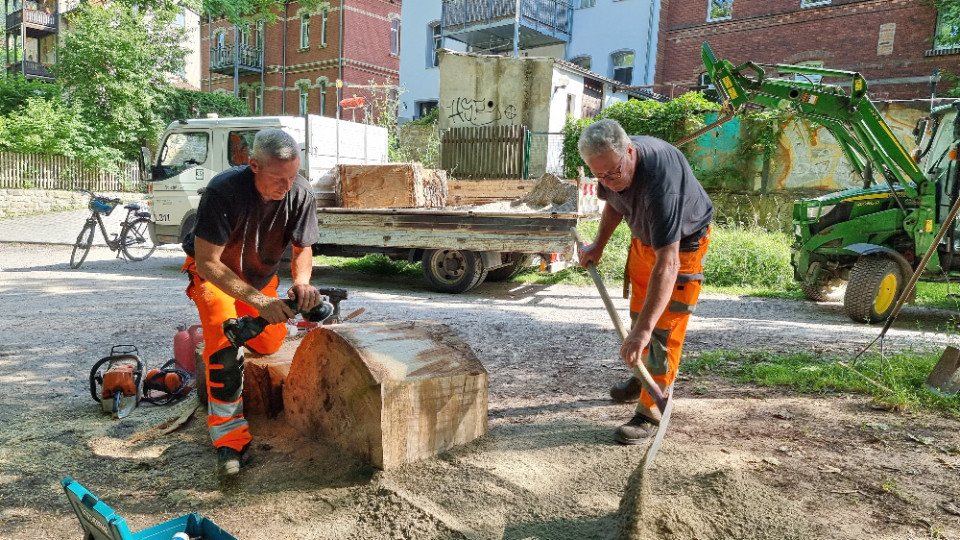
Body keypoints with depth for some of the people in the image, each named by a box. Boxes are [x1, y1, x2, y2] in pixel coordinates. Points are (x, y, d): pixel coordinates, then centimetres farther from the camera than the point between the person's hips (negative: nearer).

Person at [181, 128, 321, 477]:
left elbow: (303, 249, -11)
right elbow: (208, 262, -32)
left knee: (269, 344, 2)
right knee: (225, 342, -25)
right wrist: (258, 301, -41)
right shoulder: (223, 190, -36)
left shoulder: (301, 194, -24)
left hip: (261, 275, 4)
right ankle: (229, 441, -17)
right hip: (213, 272, -4)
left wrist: (302, 282, -34)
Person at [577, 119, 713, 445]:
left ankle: (650, 414, -1)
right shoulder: (610, 165, -20)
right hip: (645, 237, 8)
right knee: (639, 311, 21)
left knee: (663, 327, -12)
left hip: (684, 241, -8)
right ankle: (642, 376, 43)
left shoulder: (660, 178, -44)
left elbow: (668, 262, -49)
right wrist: (598, 245, -4)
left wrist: (644, 329, -53)